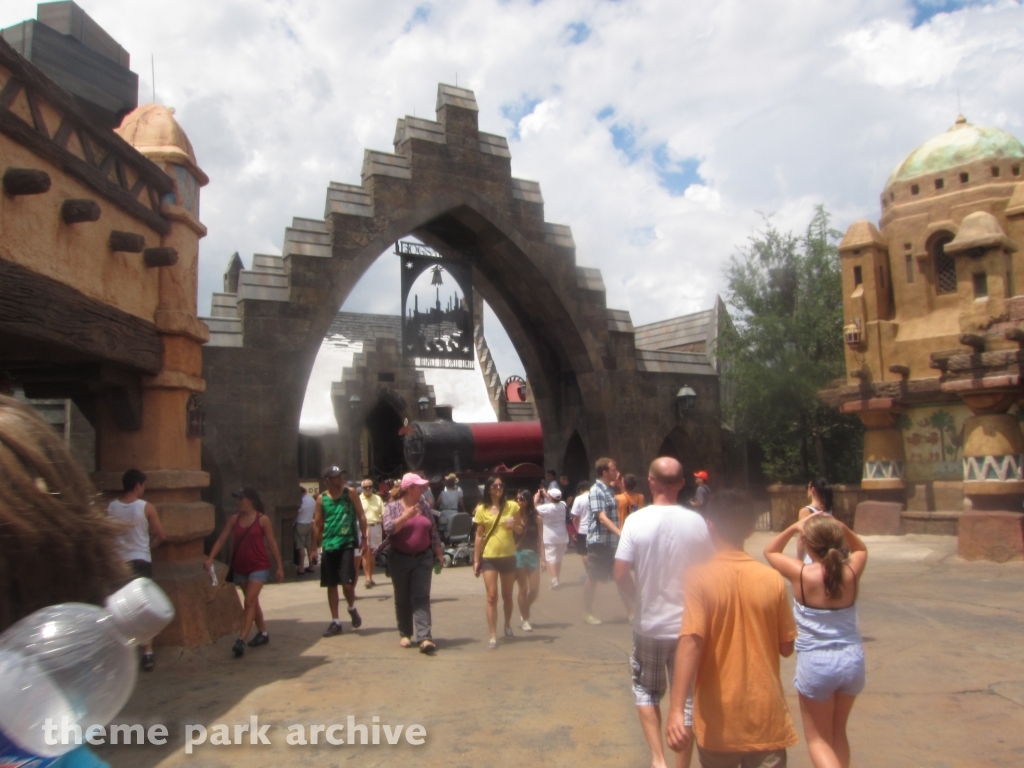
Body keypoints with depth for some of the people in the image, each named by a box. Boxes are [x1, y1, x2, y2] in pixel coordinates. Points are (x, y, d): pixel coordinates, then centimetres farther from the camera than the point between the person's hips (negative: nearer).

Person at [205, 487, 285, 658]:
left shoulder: (262, 519, -8)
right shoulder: (234, 519, 3)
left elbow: (272, 543, -5)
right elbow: (221, 539, 1)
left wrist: (279, 566, -4)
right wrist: (210, 558, -13)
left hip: (258, 567, -5)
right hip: (240, 567, 5)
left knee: (249, 602, -12)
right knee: (252, 602, 16)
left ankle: (241, 640, -14)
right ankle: (263, 633, 30)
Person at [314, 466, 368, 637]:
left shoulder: (350, 493, -2)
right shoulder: (321, 499, 2)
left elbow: (361, 516, 1)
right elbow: (317, 524, 7)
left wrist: (364, 539, -2)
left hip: (347, 543, -2)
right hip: (328, 546, 2)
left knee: (347, 583, -10)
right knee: (331, 585, 8)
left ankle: (352, 609, 21)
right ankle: (335, 622, 21)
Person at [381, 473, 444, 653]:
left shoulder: (425, 506, 8)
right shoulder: (392, 507, -2)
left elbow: (433, 532, 11)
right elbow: (388, 528, -18)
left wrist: (439, 553, 10)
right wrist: (406, 516, -27)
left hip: (423, 558, 2)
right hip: (400, 559, -1)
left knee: (421, 598, -7)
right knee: (402, 599, 10)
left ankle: (424, 638, -13)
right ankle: (405, 634, 25)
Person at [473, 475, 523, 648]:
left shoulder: (512, 506, -1)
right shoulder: (482, 509, -1)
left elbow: (520, 530, 8)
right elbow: (479, 536, 2)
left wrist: (514, 526, -16)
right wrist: (476, 560, 1)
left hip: (508, 556, 1)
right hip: (489, 557, -1)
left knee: (507, 595, 14)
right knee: (492, 596, -7)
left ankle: (507, 625, 37)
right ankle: (493, 636, -2)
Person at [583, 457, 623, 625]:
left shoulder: (609, 489, 10)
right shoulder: (596, 491, -15)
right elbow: (602, 517, -22)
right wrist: (620, 533, -33)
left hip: (612, 540, 8)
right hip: (599, 541, -8)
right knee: (593, 578, 4)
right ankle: (587, 613, 16)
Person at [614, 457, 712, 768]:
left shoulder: (636, 520, -13)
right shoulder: (696, 522, -9)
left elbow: (620, 574, -14)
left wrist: (636, 603, 3)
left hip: (649, 625, -1)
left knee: (646, 690, 21)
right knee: (686, 698, 15)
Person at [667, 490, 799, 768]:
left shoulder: (700, 577, -14)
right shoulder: (772, 579, -6)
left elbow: (690, 642, -24)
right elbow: (786, 647, 2)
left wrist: (676, 709, -27)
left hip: (719, 719, -1)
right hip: (766, 717, 1)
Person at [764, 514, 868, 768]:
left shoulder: (801, 573, -16)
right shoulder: (851, 571, -9)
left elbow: (770, 551, 3)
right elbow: (861, 548, 15)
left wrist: (793, 527, -7)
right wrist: (840, 528, -1)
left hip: (815, 662, -4)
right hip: (852, 659, 4)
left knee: (818, 738, 12)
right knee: (838, 733, 25)